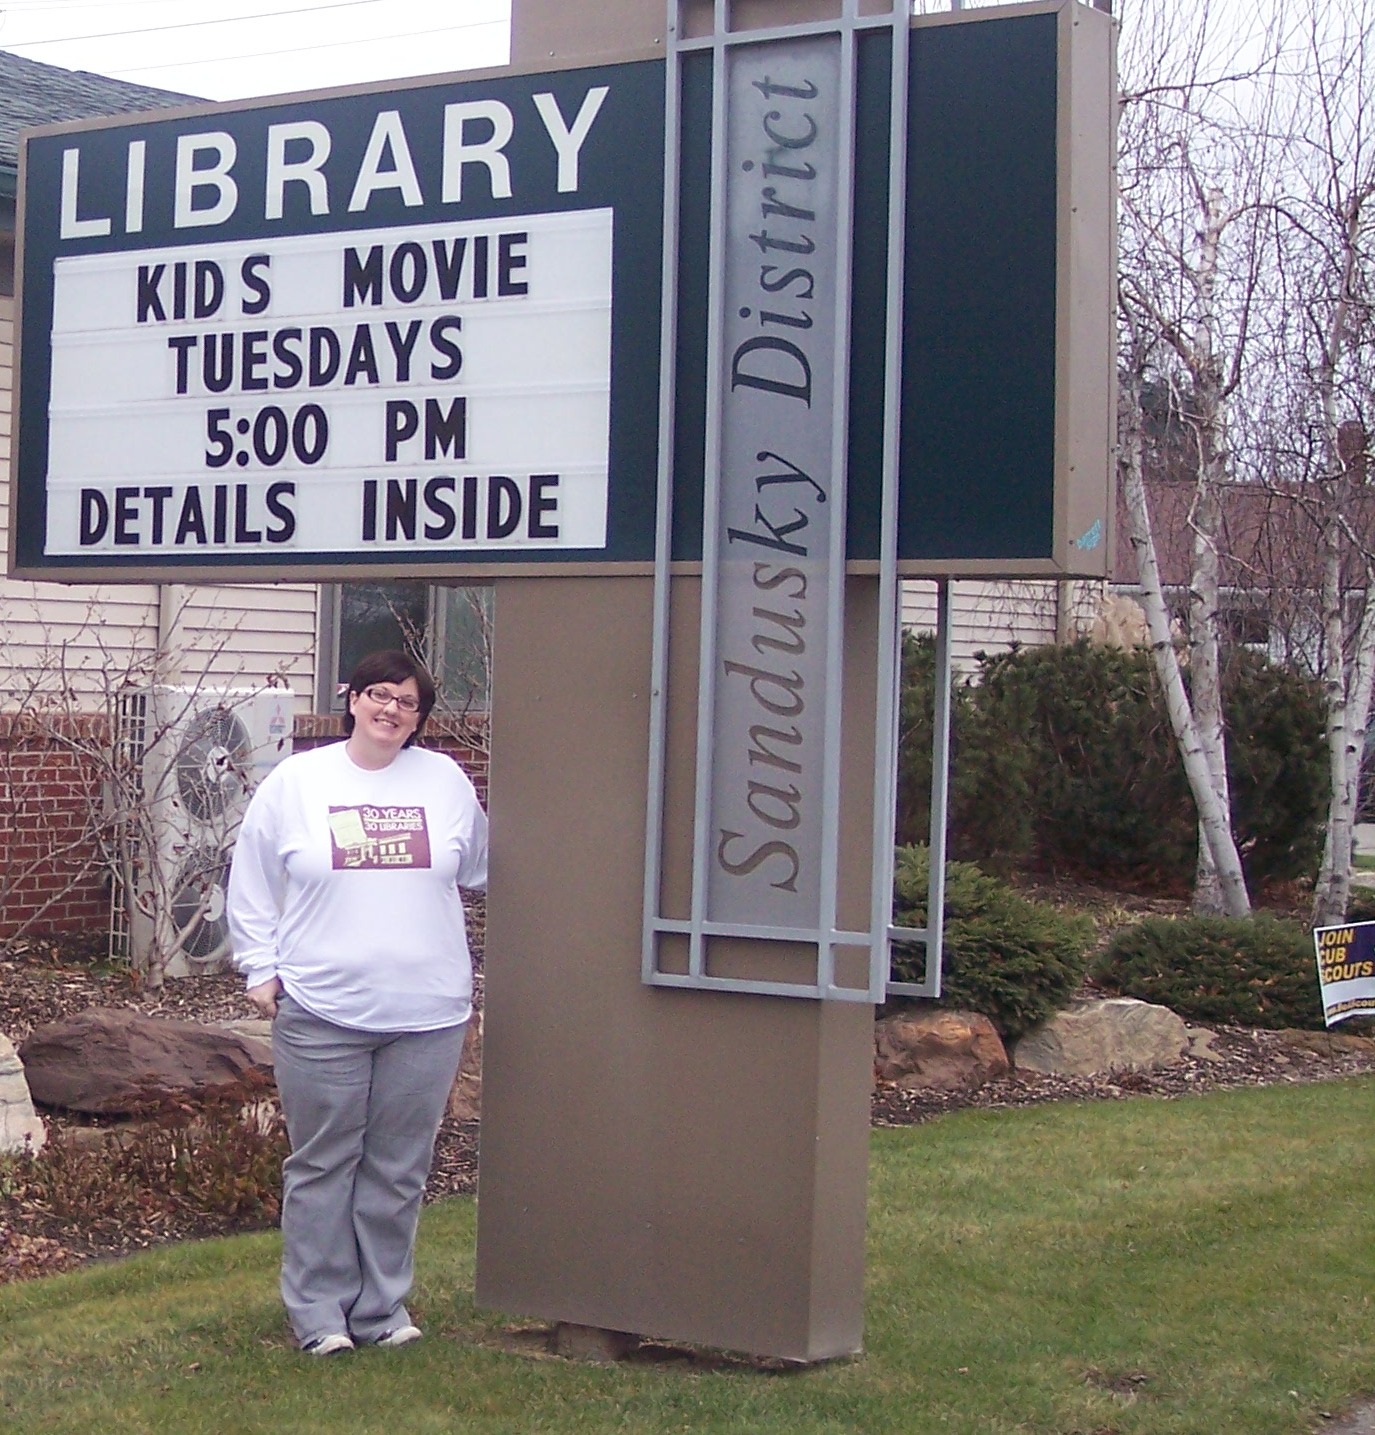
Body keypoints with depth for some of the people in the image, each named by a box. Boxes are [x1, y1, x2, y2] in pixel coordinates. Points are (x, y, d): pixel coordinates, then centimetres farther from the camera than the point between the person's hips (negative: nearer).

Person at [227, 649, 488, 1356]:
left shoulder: (447, 781, 6)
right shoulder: (294, 783, 1)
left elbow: (481, 875, 19)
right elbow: (251, 886, 7)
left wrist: (474, 971, 17)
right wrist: (261, 971, 2)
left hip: (427, 1012, 2)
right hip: (321, 1013, -2)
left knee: (399, 1168, 8)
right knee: (322, 1165, 5)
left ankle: (381, 1305, 20)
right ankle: (318, 1310, 15)